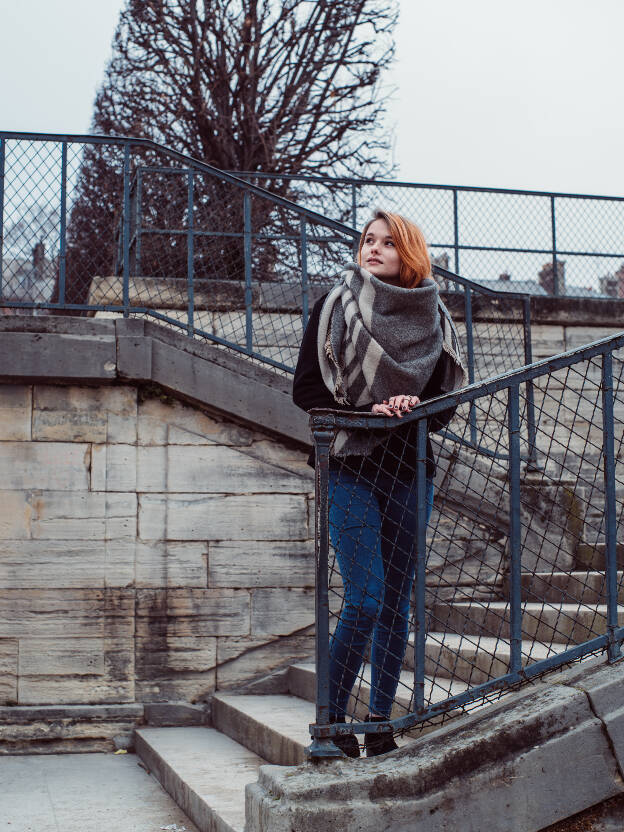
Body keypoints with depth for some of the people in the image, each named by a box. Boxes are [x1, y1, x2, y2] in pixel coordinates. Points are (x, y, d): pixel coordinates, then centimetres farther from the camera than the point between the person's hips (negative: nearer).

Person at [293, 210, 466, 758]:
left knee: (397, 603, 6)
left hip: (409, 471, 3)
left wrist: (416, 405, -11)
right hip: (352, 469, -3)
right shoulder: (335, 307, 1)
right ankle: (332, 719, 6)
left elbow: (450, 397, 10)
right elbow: (305, 390, -4)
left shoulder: (434, 319, 8)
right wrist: (367, 411, -16)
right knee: (365, 600, -11)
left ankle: (381, 725, 16)